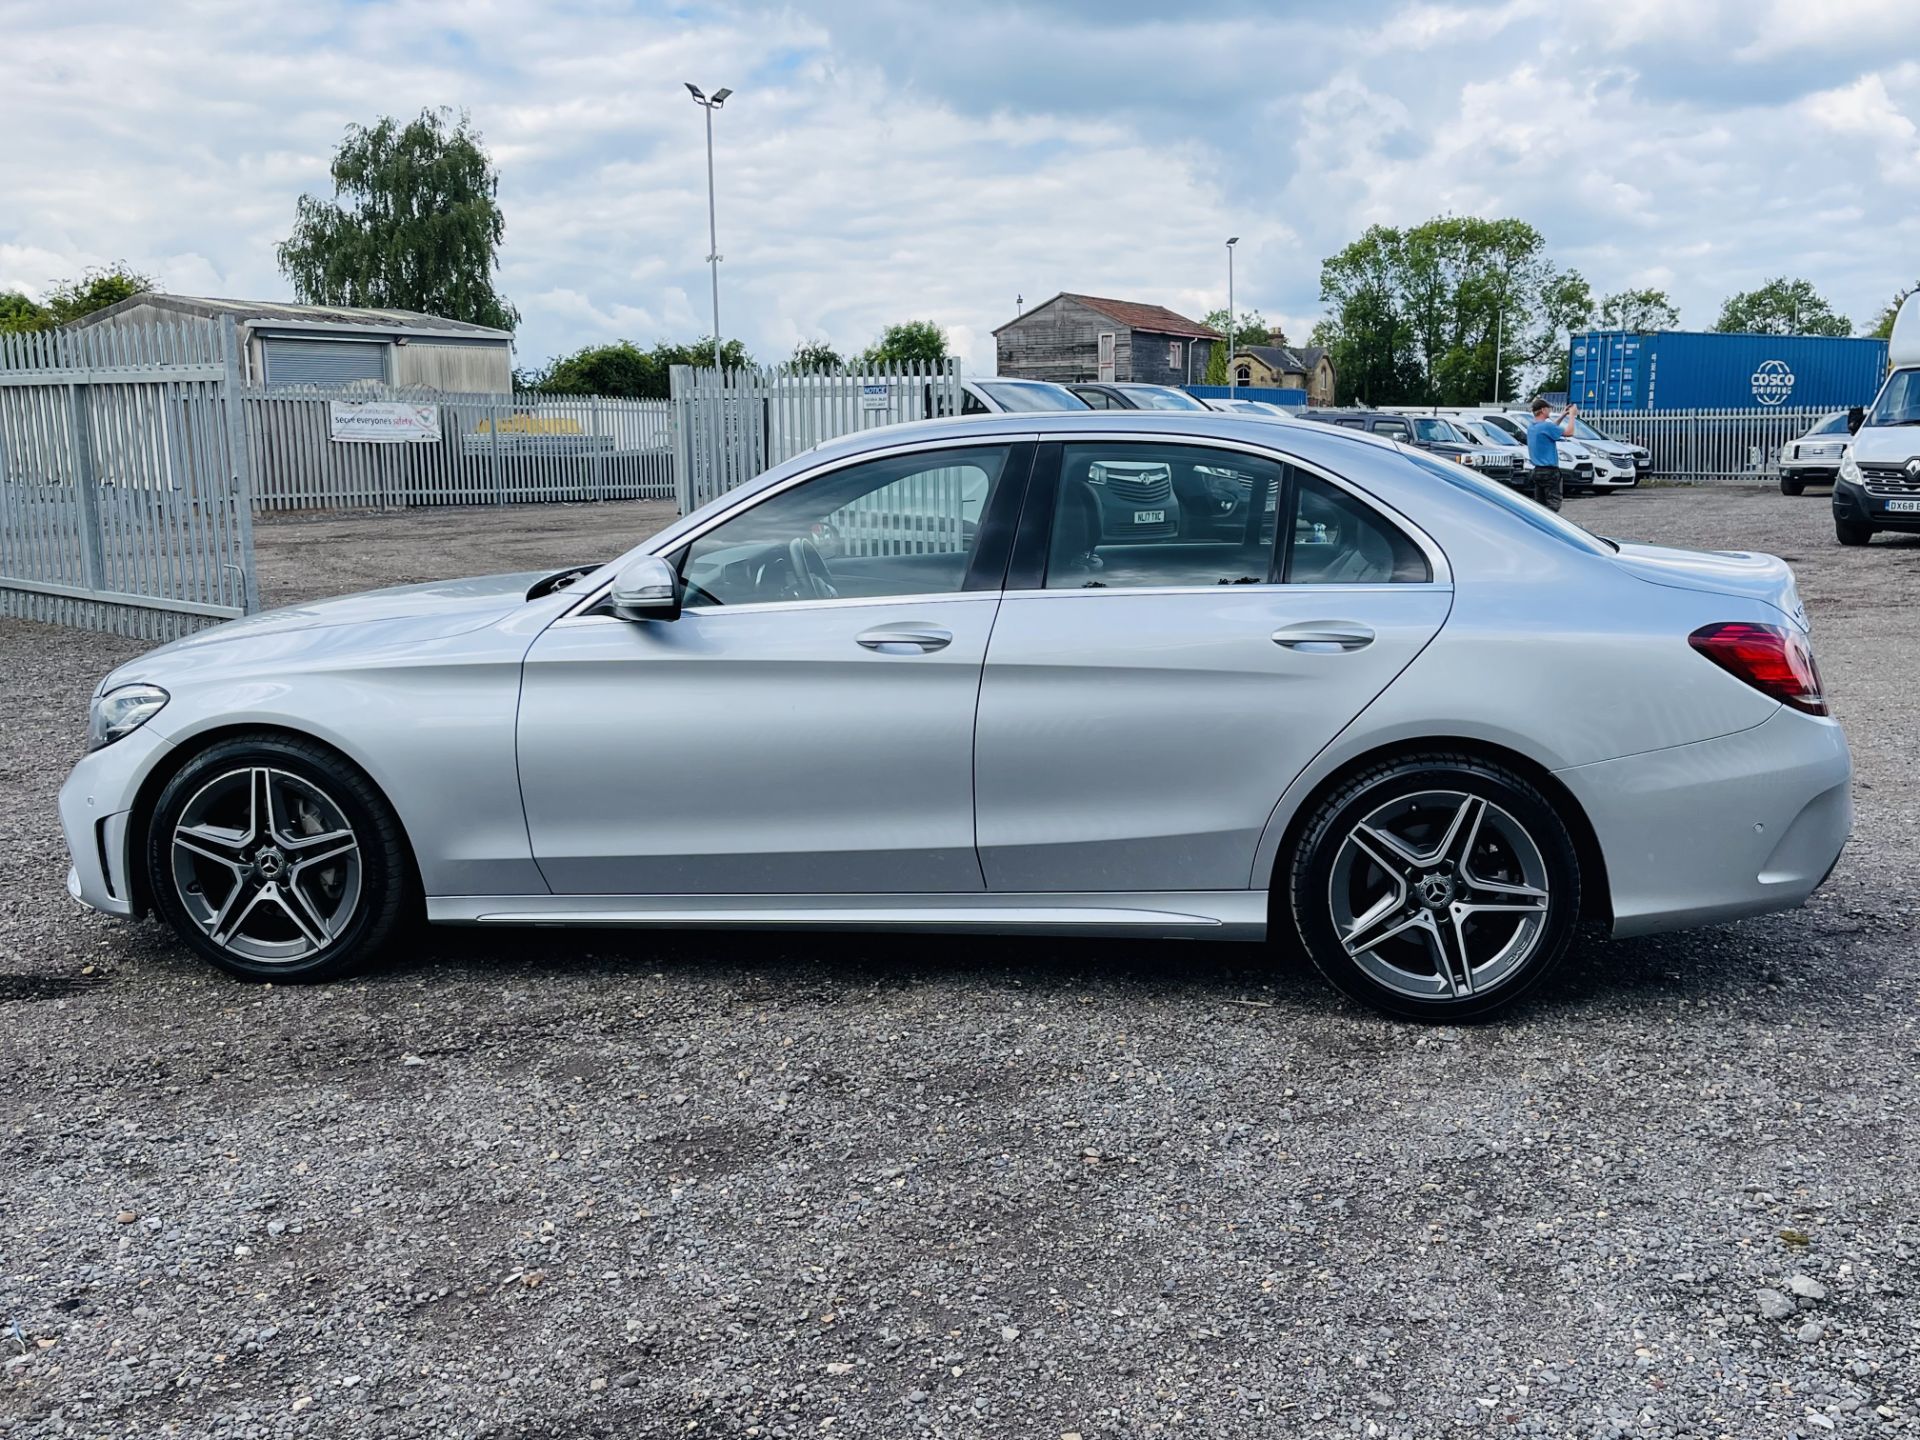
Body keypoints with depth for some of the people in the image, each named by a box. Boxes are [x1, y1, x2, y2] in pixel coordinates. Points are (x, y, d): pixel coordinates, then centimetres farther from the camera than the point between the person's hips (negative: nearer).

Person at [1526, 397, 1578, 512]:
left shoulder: (1531, 427, 9)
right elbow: (1569, 433, -14)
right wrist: (1572, 415, -2)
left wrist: (1562, 416, 23)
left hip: (1537, 471, 9)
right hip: (1549, 471, -9)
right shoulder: (1545, 426, -18)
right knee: (1553, 504, -7)